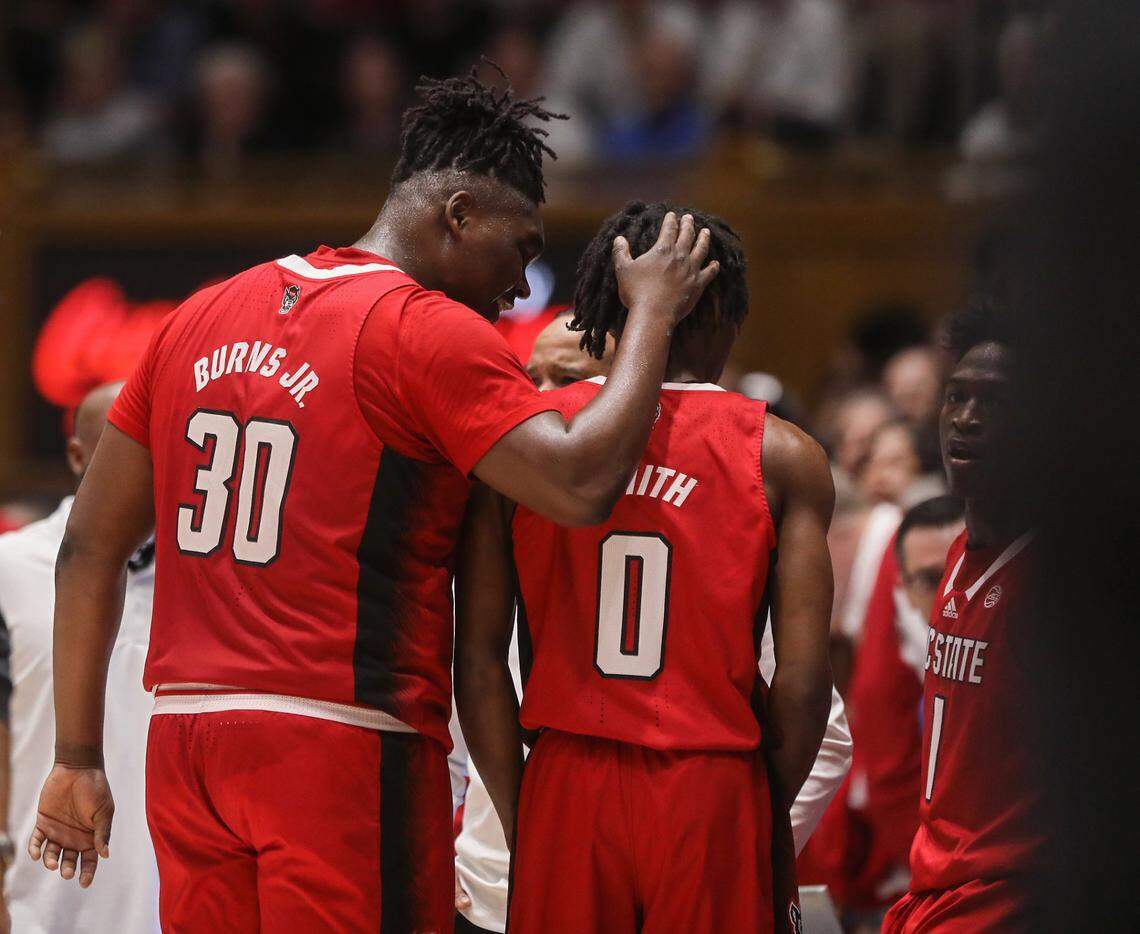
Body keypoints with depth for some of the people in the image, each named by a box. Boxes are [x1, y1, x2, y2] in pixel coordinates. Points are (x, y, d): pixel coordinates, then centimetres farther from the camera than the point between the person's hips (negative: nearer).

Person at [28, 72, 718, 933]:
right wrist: (653, 315, -6)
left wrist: (78, 760, 17)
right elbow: (580, 487, -19)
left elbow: (91, 548, 15)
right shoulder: (431, 333, -7)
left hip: (185, 735, 7)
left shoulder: (201, 319, 14)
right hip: (345, 750, -7)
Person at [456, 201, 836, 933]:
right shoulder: (782, 458, 0)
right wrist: (769, 813, 9)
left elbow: (479, 658, 1)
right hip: (712, 791, -2)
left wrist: (517, 816, 10)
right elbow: (802, 679, -5)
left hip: (565, 790, 2)